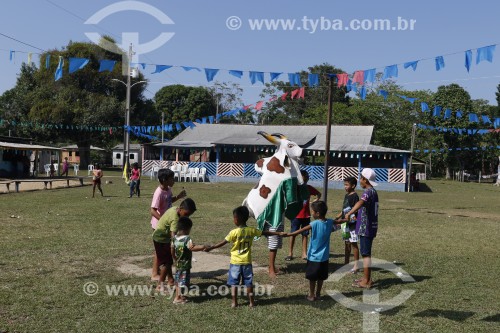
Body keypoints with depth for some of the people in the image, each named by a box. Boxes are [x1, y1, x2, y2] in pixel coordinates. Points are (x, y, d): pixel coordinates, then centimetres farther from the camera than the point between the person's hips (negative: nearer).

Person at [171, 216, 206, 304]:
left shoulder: (175, 238, 2)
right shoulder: (187, 239, -22)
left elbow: (172, 250, 11)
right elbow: (192, 247, -38)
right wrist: (202, 247, -35)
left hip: (178, 264, 8)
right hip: (185, 265, -8)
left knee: (178, 280, 19)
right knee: (183, 282, 2)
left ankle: (178, 295, 29)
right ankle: (178, 298, 7)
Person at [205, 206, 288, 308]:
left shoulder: (234, 232, -15)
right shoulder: (252, 231, -4)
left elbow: (223, 243, -13)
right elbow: (265, 232, 5)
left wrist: (210, 248, -4)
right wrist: (279, 233, 17)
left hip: (235, 262, -3)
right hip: (247, 262, 3)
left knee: (233, 282, 8)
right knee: (248, 282, 13)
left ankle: (234, 302, 7)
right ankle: (251, 301, 16)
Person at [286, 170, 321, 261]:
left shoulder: (309, 188, 3)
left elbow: (319, 194, 19)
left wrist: (316, 200, 4)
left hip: (306, 215, 3)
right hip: (296, 215, -3)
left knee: (305, 234, 8)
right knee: (293, 234, 3)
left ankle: (304, 253, 16)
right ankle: (290, 253, 12)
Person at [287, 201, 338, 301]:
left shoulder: (314, 224, -19)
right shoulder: (330, 222, -4)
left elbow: (301, 231, -23)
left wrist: (287, 234, -22)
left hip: (313, 256, -5)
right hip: (324, 256, 5)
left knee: (312, 277, 9)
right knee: (320, 277, 16)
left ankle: (311, 295, 17)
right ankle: (318, 294, 25)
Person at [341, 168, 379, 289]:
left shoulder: (368, 192, -17)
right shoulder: (373, 192, 15)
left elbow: (360, 203, -37)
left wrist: (349, 213, -48)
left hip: (366, 228, -10)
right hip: (371, 226, 10)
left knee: (365, 254, -5)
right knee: (366, 253, 17)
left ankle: (366, 282, 0)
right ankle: (366, 278, 26)